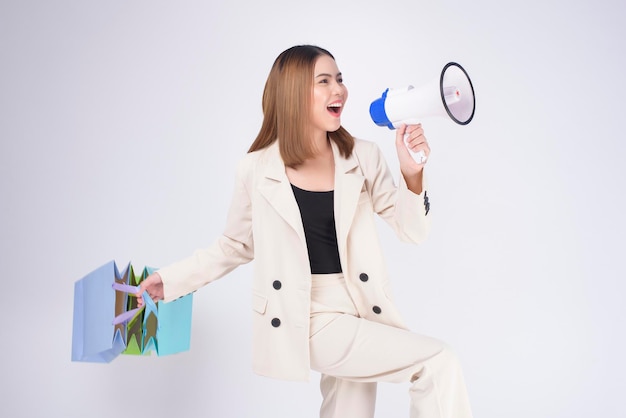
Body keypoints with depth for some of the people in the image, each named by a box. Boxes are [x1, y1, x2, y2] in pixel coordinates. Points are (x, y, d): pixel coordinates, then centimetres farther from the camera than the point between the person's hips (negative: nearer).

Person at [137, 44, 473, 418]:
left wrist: (412, 174, -16)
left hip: (361, 314, 4)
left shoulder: (363, 158, 0)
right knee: (438, 363, -17)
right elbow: (237, 245, 9)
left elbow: (412, 231, 1)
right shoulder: (257, 169, -5)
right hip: (309, 321, -4)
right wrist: (172, 279, 9)